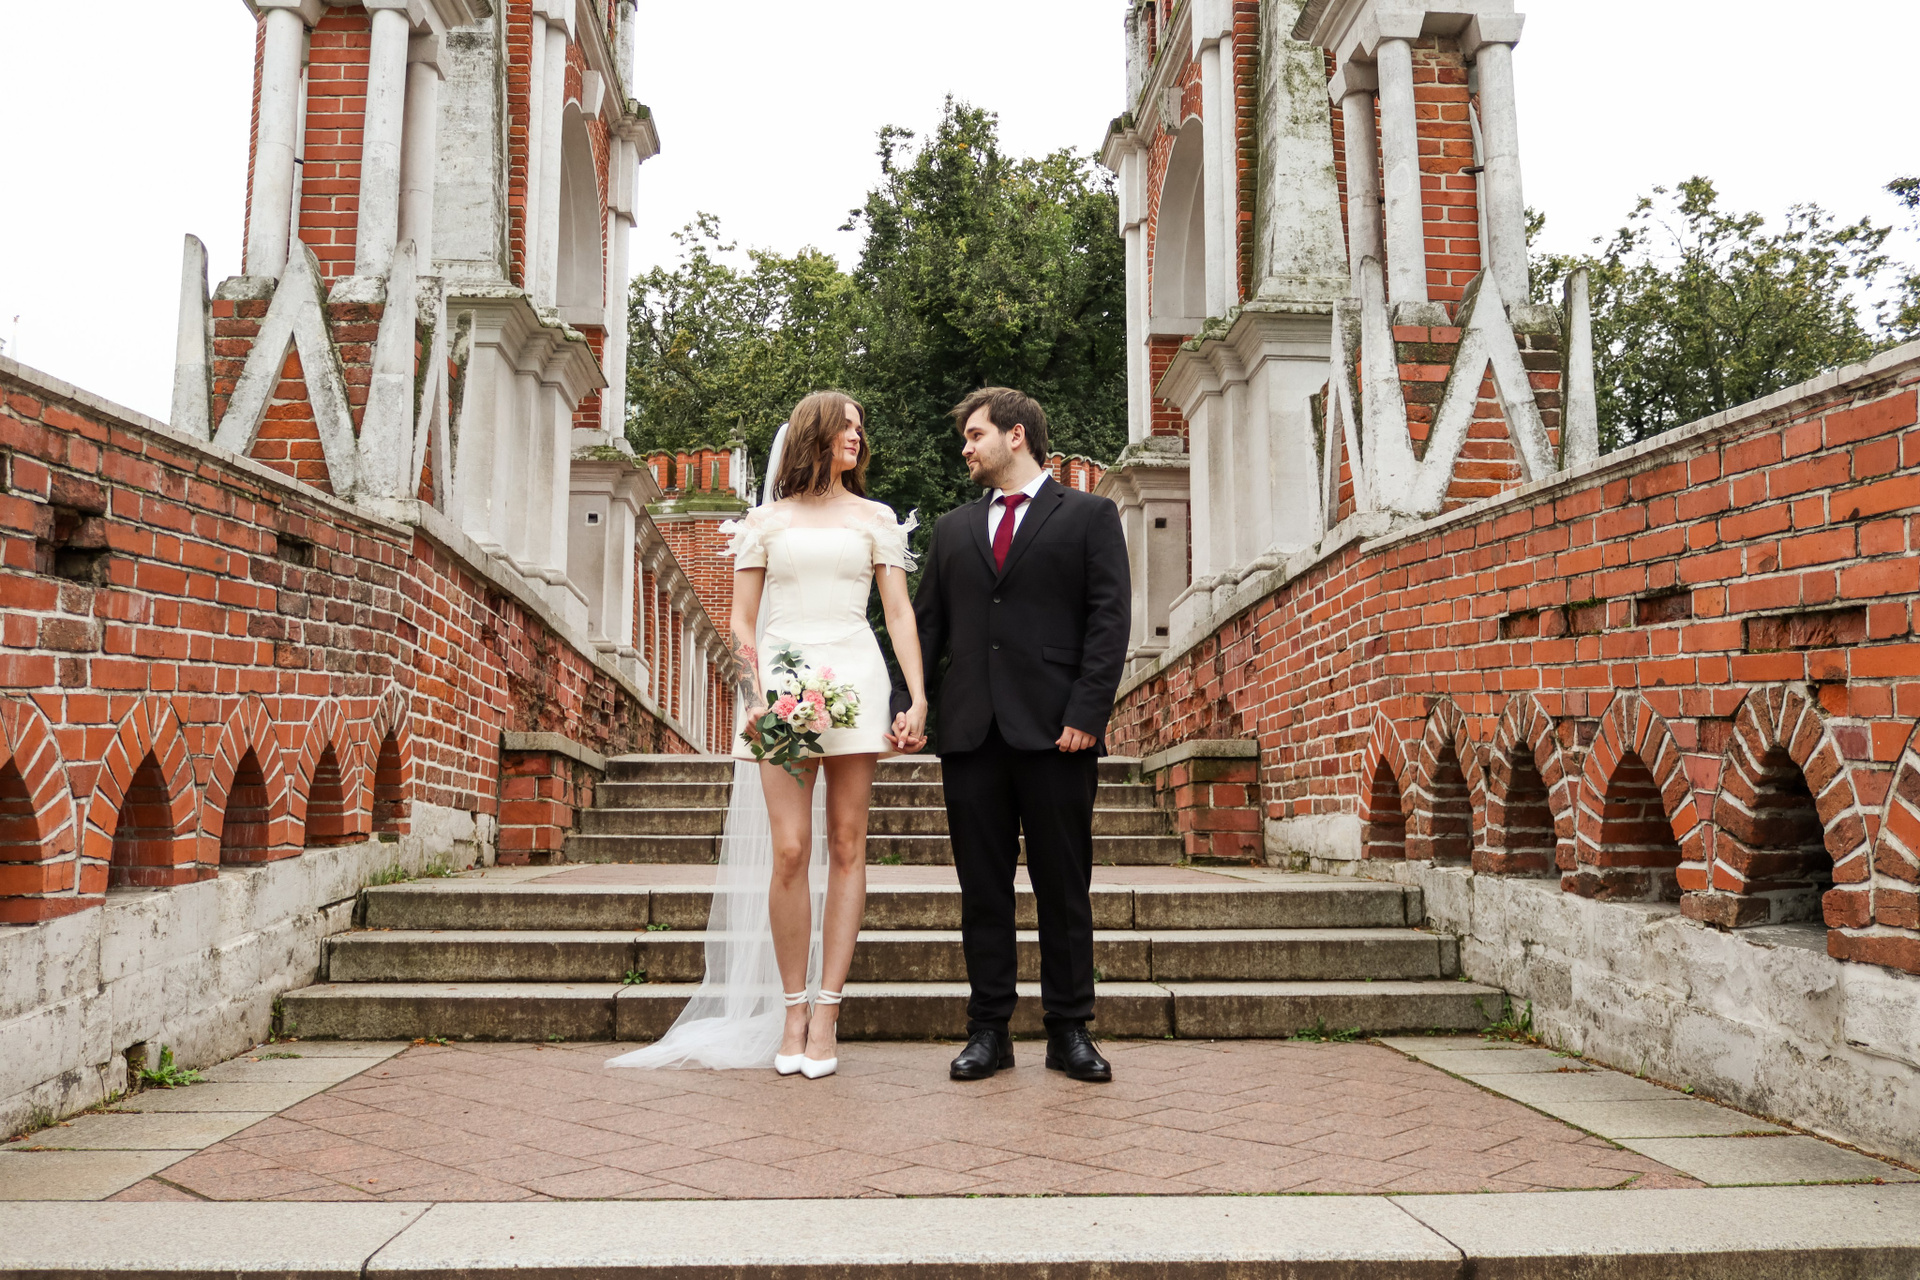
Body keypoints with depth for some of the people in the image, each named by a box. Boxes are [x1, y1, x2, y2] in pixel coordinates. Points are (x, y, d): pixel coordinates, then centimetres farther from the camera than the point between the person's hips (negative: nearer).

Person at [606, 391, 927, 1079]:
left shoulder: (875, 519, 15)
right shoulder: (766, 520, 14)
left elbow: (900, 614, 8)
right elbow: (742, 622, 11)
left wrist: (918, 699, -2)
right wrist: (758, 694, -6)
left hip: (855, 681, 1)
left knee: (846, 848, -1)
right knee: (789, 851, -8)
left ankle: (826, 1013, 4)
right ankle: (791, 1010, 5)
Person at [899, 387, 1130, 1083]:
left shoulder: (1089, 515, 6)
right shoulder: (953, 529, 19)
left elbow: (1109, 619, -2)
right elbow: (926, 624, 15)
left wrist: (1087, 712, -12)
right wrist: (907, 701, 1)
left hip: (1056, 731, -3)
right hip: (971, 733, 4)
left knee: (1063, 887, 4)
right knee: (982, 887, 7)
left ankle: (1070, 1031, 14)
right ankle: (988, 1030, 16)